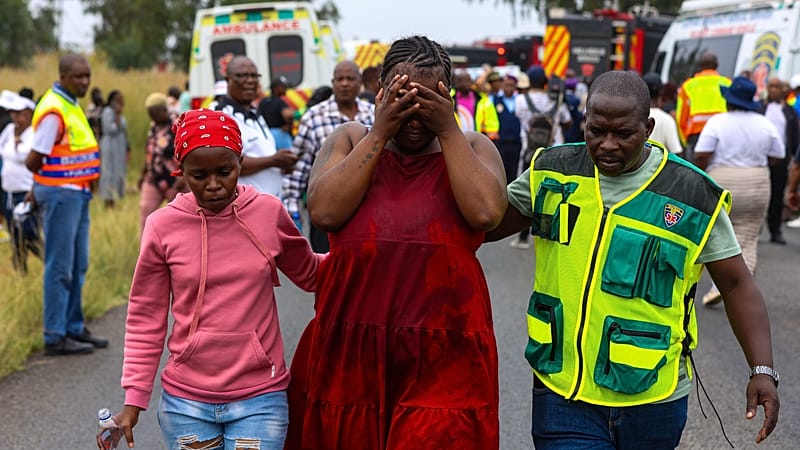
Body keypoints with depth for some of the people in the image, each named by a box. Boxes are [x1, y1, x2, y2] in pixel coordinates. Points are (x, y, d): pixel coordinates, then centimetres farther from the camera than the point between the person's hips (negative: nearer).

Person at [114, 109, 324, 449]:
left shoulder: (269, 212, -3)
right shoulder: (163, 226, -5)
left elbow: (310, 274, 14)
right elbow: (145, 320, 3)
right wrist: (134, 399, -1)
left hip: (259, 399, 0)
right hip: (185, 402, 0)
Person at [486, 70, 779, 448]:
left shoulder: (692, 195, -5)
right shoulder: (554, 171, 2)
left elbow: (736, 284, 1)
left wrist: (762, 369, -10)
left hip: (651, 401, -1)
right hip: (562, 393, 1)